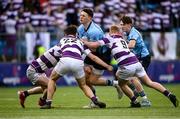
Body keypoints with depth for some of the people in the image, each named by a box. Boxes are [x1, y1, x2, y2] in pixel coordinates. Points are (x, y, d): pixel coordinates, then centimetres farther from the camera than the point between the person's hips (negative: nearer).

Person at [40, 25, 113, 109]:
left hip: (65, 60, -1)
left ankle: (48, 103, 16)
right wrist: (107, 66, 32)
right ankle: (95, 101, -2)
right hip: (78, 62, 1)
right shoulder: (80, 42, 33)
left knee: (52, 79, 27)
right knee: (83, 86, 23)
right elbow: (93, 57, 29)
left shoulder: (62, 40, 33)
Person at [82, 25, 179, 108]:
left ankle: (135, 102, 21)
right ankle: (170, 95, 1)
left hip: (127, 67, -6)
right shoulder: (122, 40, 26)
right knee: (149, 83, 12)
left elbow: (93, 45, 3)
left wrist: (85, 42, 21)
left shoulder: (109, 39, 6)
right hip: (136, 62, 6)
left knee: (122, 84, 23)